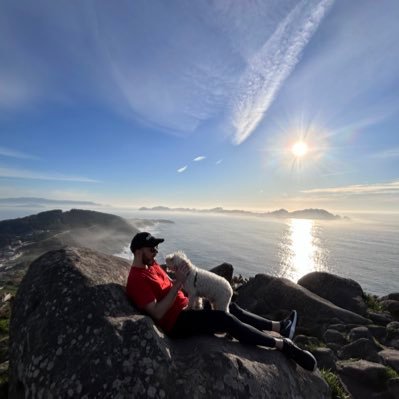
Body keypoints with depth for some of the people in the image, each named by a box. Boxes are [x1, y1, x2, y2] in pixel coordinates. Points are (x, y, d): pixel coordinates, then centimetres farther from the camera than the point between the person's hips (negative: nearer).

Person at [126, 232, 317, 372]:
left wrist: (183, 279, -4)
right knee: (224, 319, -22)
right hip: (176, 322, -9)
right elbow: (157, 313, -25)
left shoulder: (151, 265, 8)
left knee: (230, 307, 5)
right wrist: (178, 284, -30)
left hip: (185, 308, 9)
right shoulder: (137, 280, -20)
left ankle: (278, 326, 13)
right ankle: (283, 344, -11)